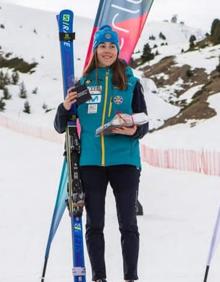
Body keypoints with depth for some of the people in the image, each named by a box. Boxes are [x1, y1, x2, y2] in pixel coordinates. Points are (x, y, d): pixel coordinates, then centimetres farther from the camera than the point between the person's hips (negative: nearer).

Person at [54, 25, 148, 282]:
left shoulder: (130, 82, 4)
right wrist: (65, 108, -10)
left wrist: (134, 131, -16)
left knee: (128, 224, -1)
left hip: (124, 160, -2)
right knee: (94, 224, 5)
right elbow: (61, 126, 10)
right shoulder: (83, 83, 8)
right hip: (90, 162, 2)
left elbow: (144, 123, 6)